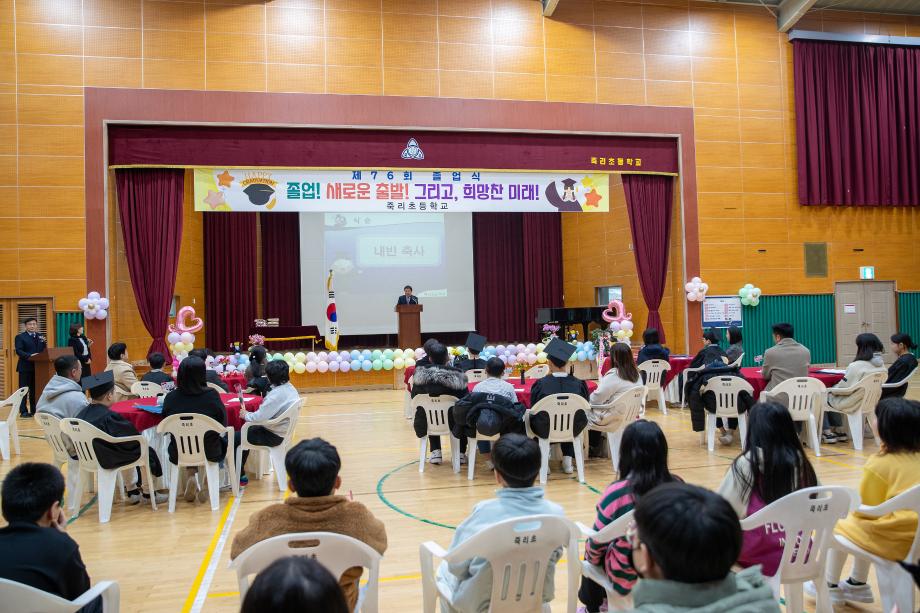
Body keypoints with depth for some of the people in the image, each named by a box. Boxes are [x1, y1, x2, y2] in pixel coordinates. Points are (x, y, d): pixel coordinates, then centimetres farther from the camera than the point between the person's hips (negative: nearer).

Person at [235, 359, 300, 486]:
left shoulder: (277, 394, -26)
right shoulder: (290, 388, 3)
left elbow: (259, 417, -28)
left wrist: (246, 415, -8)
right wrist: (249, 414, 4)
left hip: (273, 436, -10)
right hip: (281, 431, 10)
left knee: (234, 438, 1)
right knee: (246, 431, 26)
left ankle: (239, 476, 14)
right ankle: (240, 470, 34)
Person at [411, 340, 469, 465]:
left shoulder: (420, 374, -10)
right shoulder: (457, 375, -16)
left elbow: (414, 398, 0)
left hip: (427, 422, 2)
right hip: (453, 422, -2)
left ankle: (435, 452, 30)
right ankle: (461, 453, 30)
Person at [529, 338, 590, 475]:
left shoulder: (540, 384, -19)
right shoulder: (579, 384, -16)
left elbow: (533, 409, -4)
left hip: (545, 431, -1)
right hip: (573, 431, 2)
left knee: (535, 418, 33)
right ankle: (567, 460, 26)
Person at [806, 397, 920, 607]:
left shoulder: (879, 464, -15)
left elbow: (867, 509, -6)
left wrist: (853, 511, 14)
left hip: (895, 540, -7)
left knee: (838, 528, 14)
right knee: (859, 524, 28)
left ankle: (830, 586, 27)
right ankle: (857, 584, 37)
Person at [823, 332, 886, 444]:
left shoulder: (856, 366, -27)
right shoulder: (881, 365, -4)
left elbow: (843, 388, -20)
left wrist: (832, 390, 2)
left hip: (851, 405, -7)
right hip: (869, 402, 8)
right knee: (833, 397, 29)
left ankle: (827, 433, 17)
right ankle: (839, 431, 29)